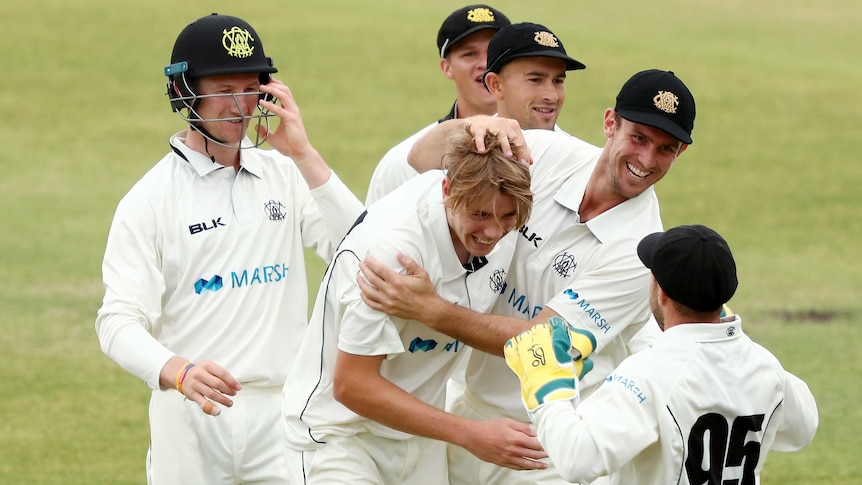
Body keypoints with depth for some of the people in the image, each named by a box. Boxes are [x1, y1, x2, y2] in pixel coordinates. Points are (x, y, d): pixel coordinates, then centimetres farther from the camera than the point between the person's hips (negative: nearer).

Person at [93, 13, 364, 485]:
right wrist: (178, 372, -31)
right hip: (194, 414, -3)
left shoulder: (286, 176, 9)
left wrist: (303, 155, -9)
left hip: (283, 411, 3)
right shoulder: (149, 198, -3)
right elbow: (119, 321, -11)